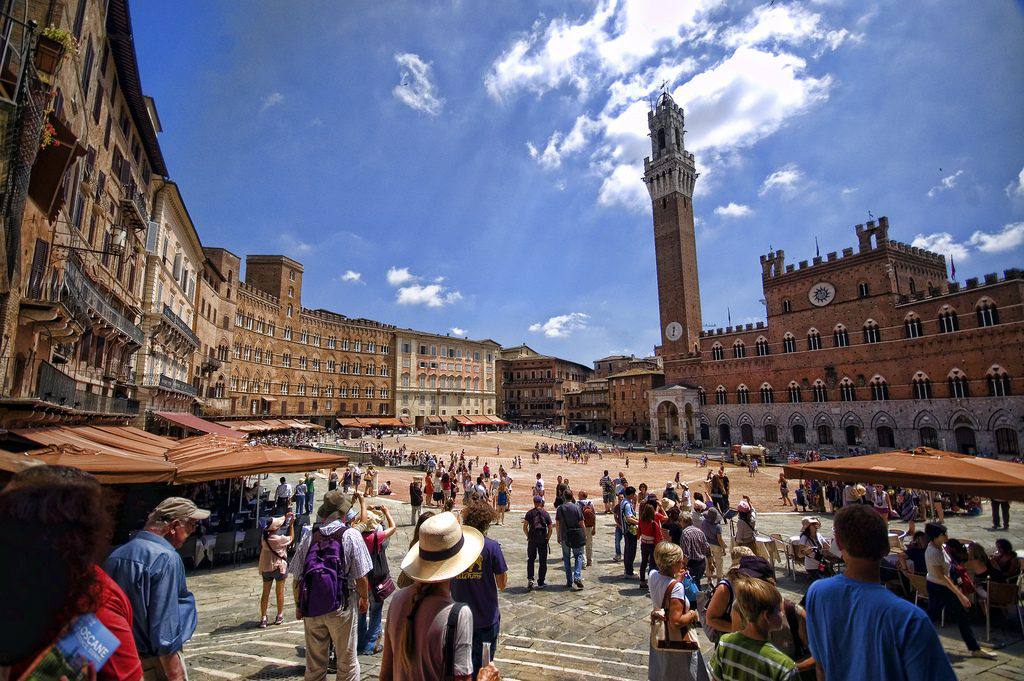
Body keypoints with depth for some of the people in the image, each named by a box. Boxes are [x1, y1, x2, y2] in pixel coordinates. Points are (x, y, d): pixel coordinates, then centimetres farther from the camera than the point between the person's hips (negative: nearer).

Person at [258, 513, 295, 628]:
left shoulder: (264, 537, -8)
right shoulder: (279, 539, -24)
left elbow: (276, 523, 8)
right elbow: (291, 537, -4)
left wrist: (286, 517, 8)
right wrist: (291, 524, -1)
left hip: (266, 568, 4)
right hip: (279, 567, -4)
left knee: (265, 593, 14)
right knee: (280, 592, 13)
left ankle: (263, 618, 13)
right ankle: (280, 616, 25)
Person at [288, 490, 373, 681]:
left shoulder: (308, 536, -3)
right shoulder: (351, 536, -12)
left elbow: (296, 578, 1)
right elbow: (361, 576, -10)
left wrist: (299, 605, 15)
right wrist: (364, 598, 7)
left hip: (311, 607, 3)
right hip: (342, 606, -3)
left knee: (314, 662, 19)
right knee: (347, 661, 13)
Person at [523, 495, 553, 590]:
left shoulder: (529, 513, 2)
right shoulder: (545, 514, 3)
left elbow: (525, 527, -4)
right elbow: (550, 529, -1)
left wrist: (528, 536, 8)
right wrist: (547, 538, 8)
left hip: (532, 539, 0)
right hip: (543, 540, 0)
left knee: (530, 560, 12)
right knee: (543, 561, 10)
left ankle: (530, 579, -3)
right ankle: (540, 583, 12)